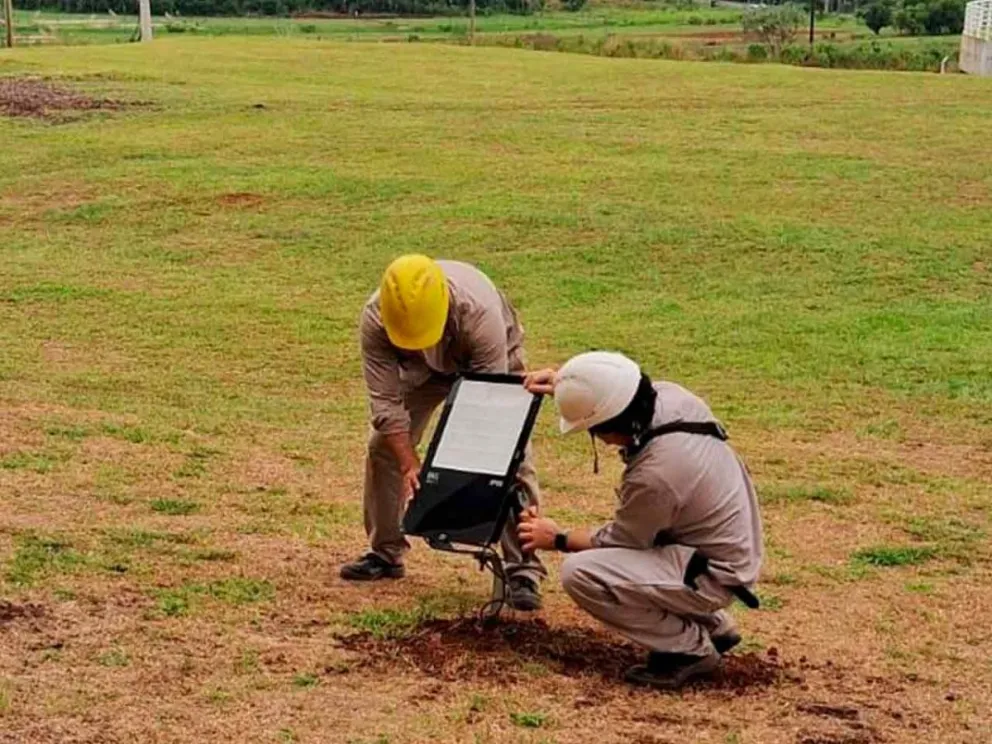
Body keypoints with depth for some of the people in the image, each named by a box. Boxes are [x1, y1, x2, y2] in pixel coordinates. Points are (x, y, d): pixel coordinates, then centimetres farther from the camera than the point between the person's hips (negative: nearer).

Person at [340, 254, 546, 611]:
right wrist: (411, 466, -39)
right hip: (421, 368, 3)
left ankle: (523, 570, -12)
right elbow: (387, 404, -31)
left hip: (492, 360, -3)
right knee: (383, 445, -3)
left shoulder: (480, 314, -44)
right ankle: (385, 553, 14)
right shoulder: (374, 319, -35)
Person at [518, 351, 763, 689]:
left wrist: (558, 540, 2)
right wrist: (565, 384, 5)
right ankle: (713, 625, 22)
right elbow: (615, 391, 15)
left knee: (579, 573, -22)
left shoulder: (653, 475, -32)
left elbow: (619, 541, -13)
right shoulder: (671, 395, -10)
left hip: (713, 574, -9)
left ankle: (689, 648, -6)